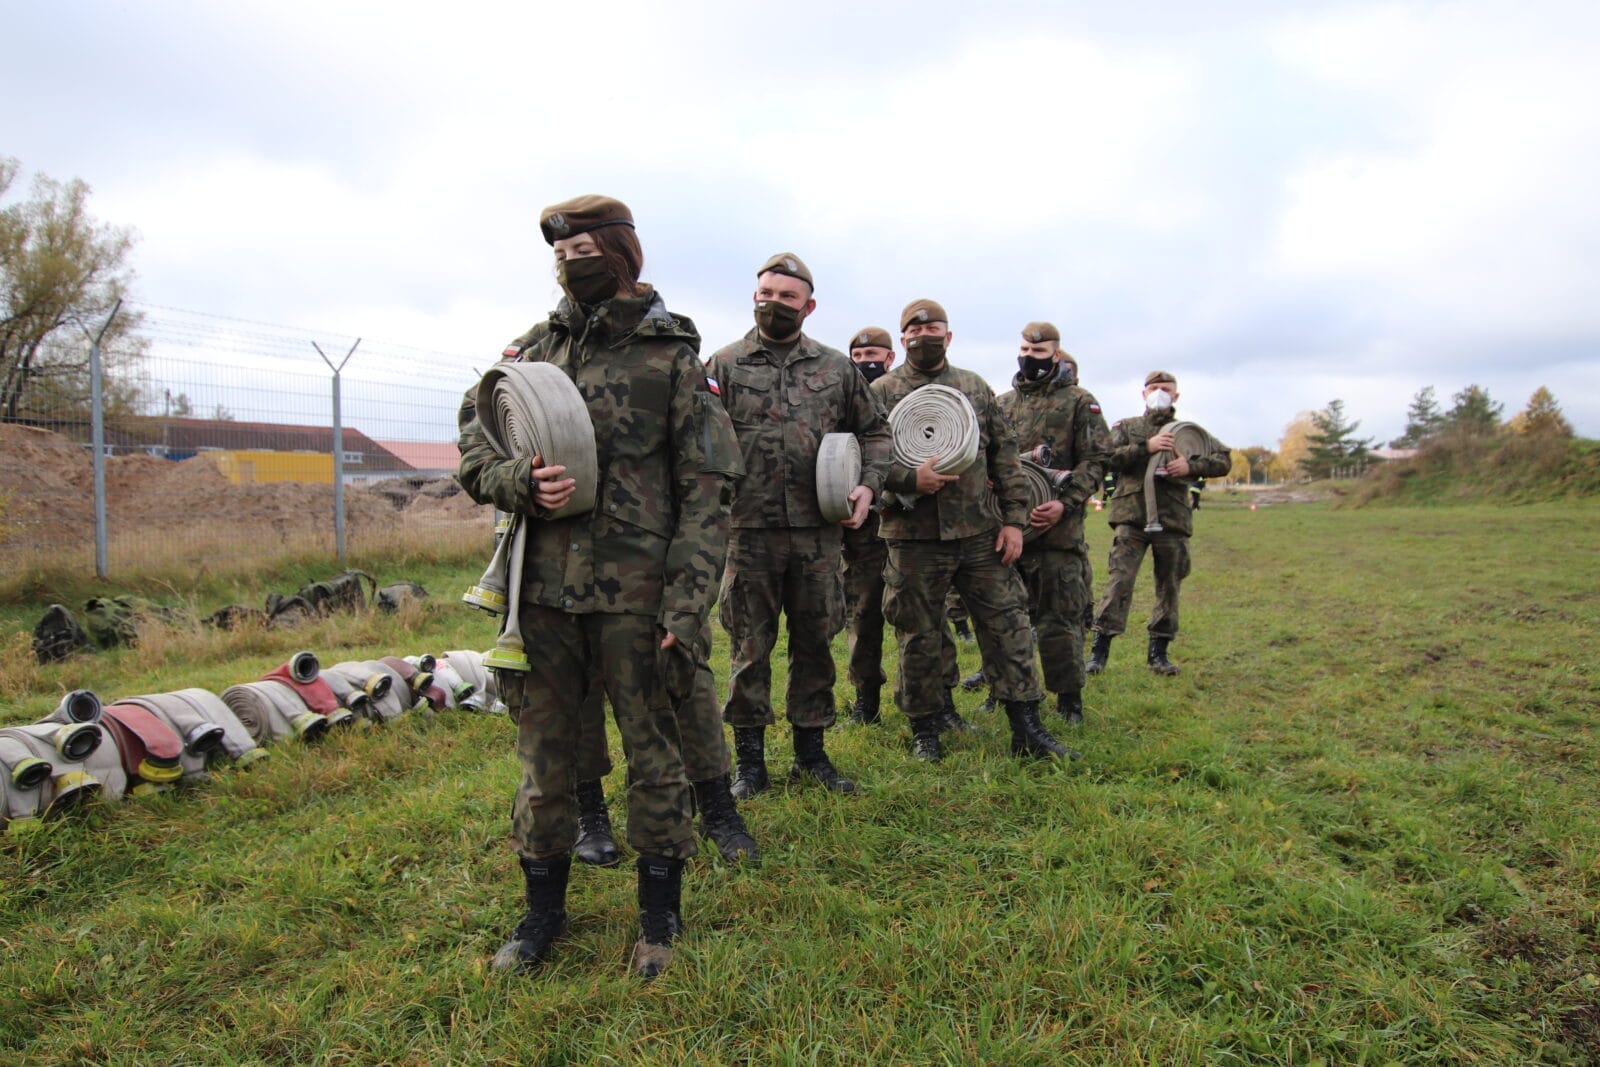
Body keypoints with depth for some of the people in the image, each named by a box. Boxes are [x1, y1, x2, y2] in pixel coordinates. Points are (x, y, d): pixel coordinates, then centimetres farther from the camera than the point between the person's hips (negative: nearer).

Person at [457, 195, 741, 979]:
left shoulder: (672, 358, -1)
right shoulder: (531, 351, 12)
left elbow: (706, 491, -5)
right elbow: (472, 451, 13)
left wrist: (686, 604, -13)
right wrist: (518, 481, -11)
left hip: (635, 596, -4)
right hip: (543, 591, 4)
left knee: (652, 753, 7)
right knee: (544, 756, 13)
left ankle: (660, 915, 26)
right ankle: (543, 909, 32)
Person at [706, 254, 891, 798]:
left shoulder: (837, 368, 10)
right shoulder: (724, 364, 4)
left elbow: (874, 431, 16)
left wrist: (868, 486, 2)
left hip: (818, 531, 2)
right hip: (749, 529, -2)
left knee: (815, 642, 11)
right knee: (750, 646, 6)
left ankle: (811, 753, 26)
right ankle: (749, 761, 20)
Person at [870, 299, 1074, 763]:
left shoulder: (975, 387, 12)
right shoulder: (882, 391, 3)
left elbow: (1005, 455, 10)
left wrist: (1014, 518, 3)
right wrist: (910, 479, -20)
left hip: (982, 533, 3)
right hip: (914, 538, -2)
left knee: (1008, 626, 4)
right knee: (919, 637, 7)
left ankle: (1027, 728, 14)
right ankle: (924, 729, 23)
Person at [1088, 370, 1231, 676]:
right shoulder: (1126, 427, 13)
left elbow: (1223, 460, 6)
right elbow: (1108, 457, -5)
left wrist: (1191, 466, -12)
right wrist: (1146, 447, -15)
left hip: (1173, 517, 2)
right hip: (1131, 515, -2)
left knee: (1169, 585, 7)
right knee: (1119, 579, -9)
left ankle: (1158, 651, 18)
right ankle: (1100, 648, -5)